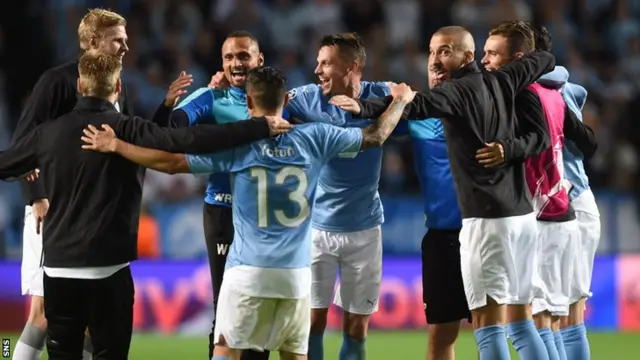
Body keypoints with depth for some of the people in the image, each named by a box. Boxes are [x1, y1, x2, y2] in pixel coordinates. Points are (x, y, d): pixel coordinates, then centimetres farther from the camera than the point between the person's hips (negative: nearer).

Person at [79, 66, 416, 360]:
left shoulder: (236, 143, -4)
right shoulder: (314, 138, 0)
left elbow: (173, 162, -7)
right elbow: (374, 136, 10)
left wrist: (116, 145, 1)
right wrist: (400, 101, 29)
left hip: (247, 271, -2)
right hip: (296, 274, 2)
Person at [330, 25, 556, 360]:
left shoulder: (458, 91, -10)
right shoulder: (500, 83, 11)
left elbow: (417, 106, -29)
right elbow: (545, 59, 27)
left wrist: (363, 107, -42)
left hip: (487, 219, -8)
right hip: (522, 213, 8)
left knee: (488, 325, -8)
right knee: (521, 321, 13)